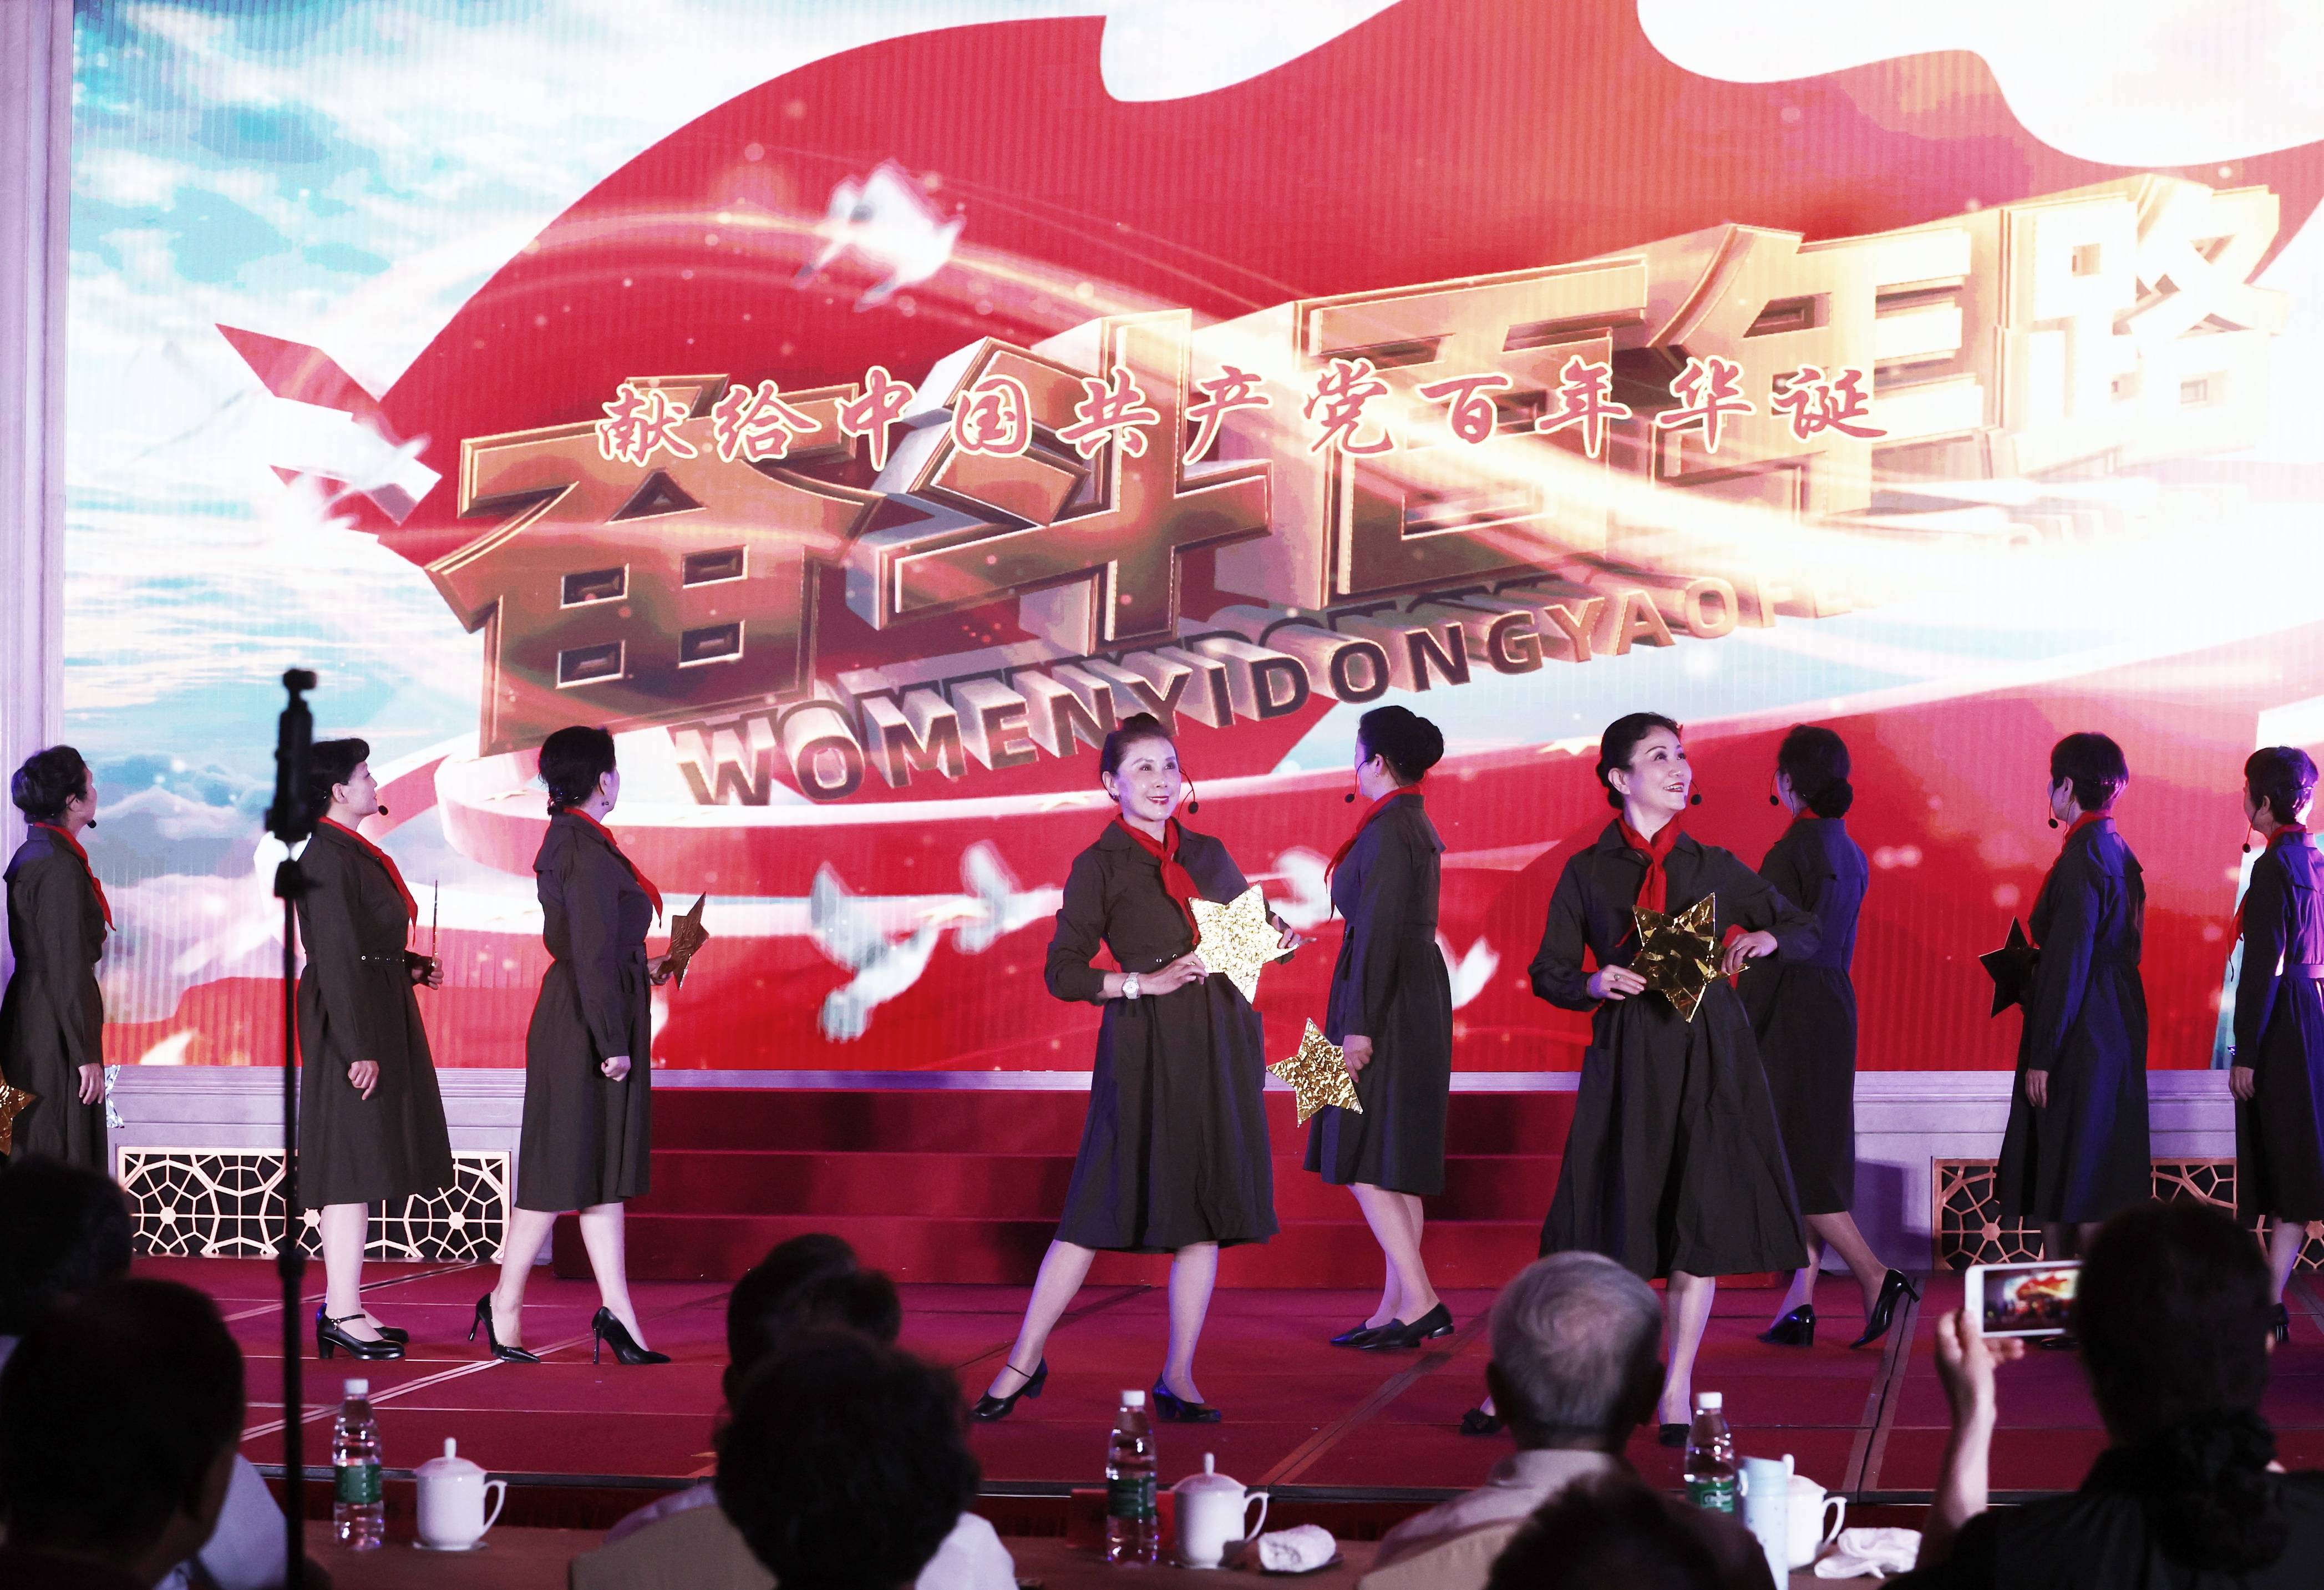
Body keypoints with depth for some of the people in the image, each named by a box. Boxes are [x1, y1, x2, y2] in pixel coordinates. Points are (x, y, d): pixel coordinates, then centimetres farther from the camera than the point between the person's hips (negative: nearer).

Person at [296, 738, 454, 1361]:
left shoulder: (352, 852, 15)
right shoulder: (327, 856, -15)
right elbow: (335, 958, -20)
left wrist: (409, 967, 9)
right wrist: (359, 1047, -23)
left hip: (376, 1016, 10)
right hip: (353, 1023, -10)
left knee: (364, 1165, 12)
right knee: (353, 1164, -9)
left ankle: (345, 1309, 17)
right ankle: (343, 1314, -7)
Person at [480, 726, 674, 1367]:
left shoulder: (567, 841, 12)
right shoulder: (588, 851, -18)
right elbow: (591, 955, -21)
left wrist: (640, 969, 25)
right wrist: (611, 1043, -20)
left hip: (579, 1019, 10)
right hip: (588, 1026, -10)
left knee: (603, 1165, 10)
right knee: (566, 1165, -2)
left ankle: (617, 1312, 13)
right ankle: (505, 1305, 8)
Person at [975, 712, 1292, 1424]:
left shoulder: (1208, 854, 12)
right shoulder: (1099, 866, -1)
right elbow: (1063, 971, -5)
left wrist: (1276, 939, 2)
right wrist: (1147, 982, -14)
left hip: (1218, 1045, 4)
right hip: (1143, 1050, -4)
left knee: (1204, 1213, 3)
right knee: (1099, 1209, -3)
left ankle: (1178, 1379, 11)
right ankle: (1024, 1361, 9)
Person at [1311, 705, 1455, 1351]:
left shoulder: (1388, 830, -16)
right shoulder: (1417, 826, 14)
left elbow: (1380, 930, -21)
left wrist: (1358, 1026, -22)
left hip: (1385, 1003, -10)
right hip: (1417, 999, 10)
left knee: (1362, 1159, -7)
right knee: (1395, 1164, 11)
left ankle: (1420, 1303, -11)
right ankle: (1397, 1308, 13)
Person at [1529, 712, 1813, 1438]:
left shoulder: (1715, 867, 9)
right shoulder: (1587, 873, 5)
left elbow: (1805, 929, 17)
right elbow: (1548, 972, 8)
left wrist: (1767, 938, -4)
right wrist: (1593, 985, -13)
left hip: (1710, 1057, 2)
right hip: (1627, 1058, -2)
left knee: (1701, 1221, -1)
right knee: (1612, 1218, -2)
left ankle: (1677, 1395, 8)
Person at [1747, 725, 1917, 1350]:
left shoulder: (1791, 852, -15)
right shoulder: (1850, 853, 11)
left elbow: (1772, 953, -17)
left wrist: (1737, 1035, -13)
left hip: (1792, 1016, -8)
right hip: (1836, 1010, 8)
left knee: (1794, 1156, -3)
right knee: (1813, 1157, 9)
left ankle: (1876, 1275, -12)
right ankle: (1799, 1305, 10)